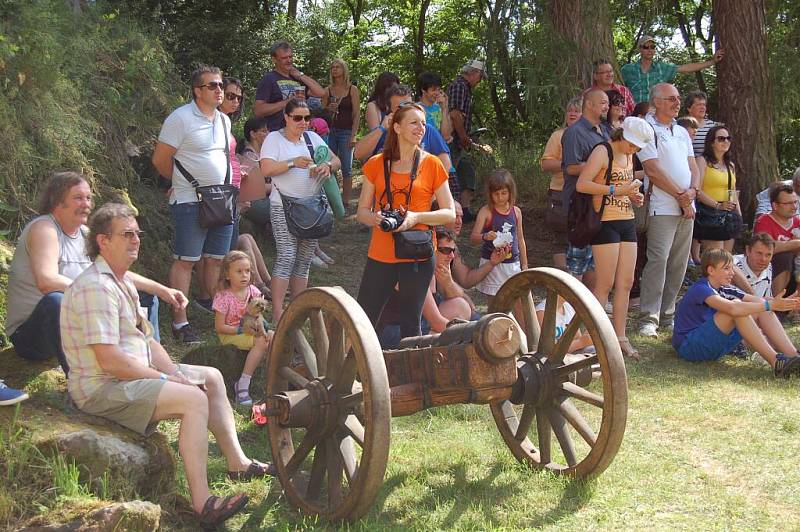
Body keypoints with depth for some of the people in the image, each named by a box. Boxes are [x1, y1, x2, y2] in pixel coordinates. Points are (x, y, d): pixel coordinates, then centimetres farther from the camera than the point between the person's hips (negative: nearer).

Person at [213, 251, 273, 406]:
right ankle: (243, 385, -22)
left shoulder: (253, 291, 0)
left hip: (249, 330, 6)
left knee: (272, 337, -18)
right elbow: (219, 327, -15)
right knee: (261, 342, -27)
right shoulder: (223, 297, -17)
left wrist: (262, 327, -14)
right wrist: (241, 330, -21)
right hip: (229, 335, -6)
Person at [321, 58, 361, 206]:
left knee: (346, 169, -1)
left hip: (346, 132, -3)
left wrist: (353, 136, -11)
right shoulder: (327, 90, 9)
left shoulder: (352, 90, 1)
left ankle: (345, 202, 2)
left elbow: (357, 115, -3)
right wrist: (328, 109, -6)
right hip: (330, 131, 3)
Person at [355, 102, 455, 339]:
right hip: (380, 255, 2)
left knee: (411, 324, 7)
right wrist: (375, 218, -14)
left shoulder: (432, 164, 1)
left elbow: (449, 213, 0)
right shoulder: (376, 164, 5)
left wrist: (416, 217, -16)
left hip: (417, 256, -1)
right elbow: (362, 212, 9)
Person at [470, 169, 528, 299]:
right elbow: (473, 237, -14)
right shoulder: (486, 211, -8)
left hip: (512, 263, 4)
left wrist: (524, 265, 13)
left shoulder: (516, 211, 5)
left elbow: (520, 239, 13)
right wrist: (485, 236, -36)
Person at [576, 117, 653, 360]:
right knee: (605, 285, -6)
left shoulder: (628, 156, 16)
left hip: (627, 222, 8)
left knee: (625, 284, 8)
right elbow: (582, 184, -22)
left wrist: (634, 196, 10)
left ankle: (620, 337, 15)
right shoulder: (602, 152, -10)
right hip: (606, 223, -8)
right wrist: (617, 190, -24)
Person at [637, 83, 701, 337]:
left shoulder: (682, 132, 19)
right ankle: (649, 318, -10)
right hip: (663, 208, -7)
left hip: (687, 207, 7)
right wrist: (680, 196, -10)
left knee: (679, 264, 7)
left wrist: (692, 191, -5)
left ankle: (667, 315, 14)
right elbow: (654, 171, -12)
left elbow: (693, 168, 16)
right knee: (658, 261, -13)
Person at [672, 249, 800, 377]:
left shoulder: (724, 290, 11)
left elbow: (759, 301, 0)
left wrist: (784, 302, -18)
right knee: (737, 305, -27)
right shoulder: (700, 289, -17)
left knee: (762, 311, -3)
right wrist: (770, 305, -30)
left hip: (713, 345, 9)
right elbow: (733, 308, -34)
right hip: (688, 346, -9)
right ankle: (776, 362, -30)